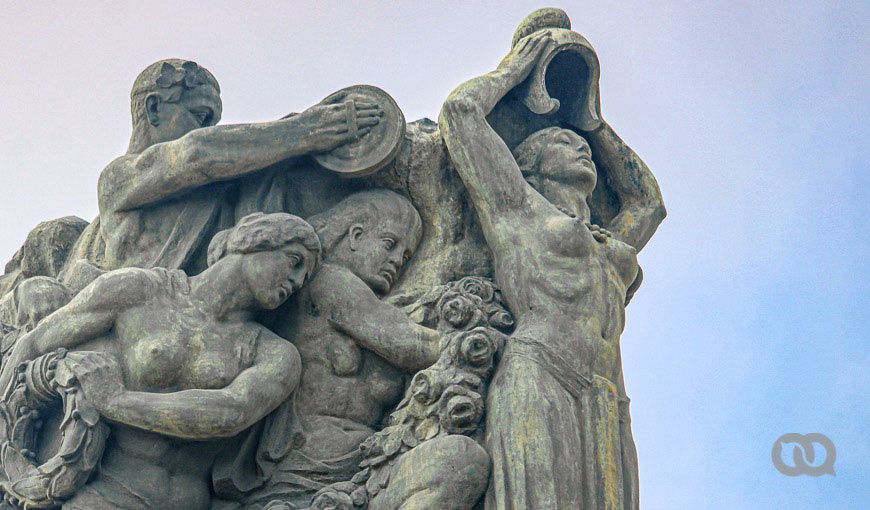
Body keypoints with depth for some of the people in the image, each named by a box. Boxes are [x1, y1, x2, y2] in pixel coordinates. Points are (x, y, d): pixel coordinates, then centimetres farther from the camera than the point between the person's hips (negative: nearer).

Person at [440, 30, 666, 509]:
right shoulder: (515, 203, 20)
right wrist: (512, 69, 36)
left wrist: (590, 116, 53)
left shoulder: (609, 245, 36)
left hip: (606, 413, 6)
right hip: (538, 386, -5)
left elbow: (647, 200, 53)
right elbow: (460, 108, 19)